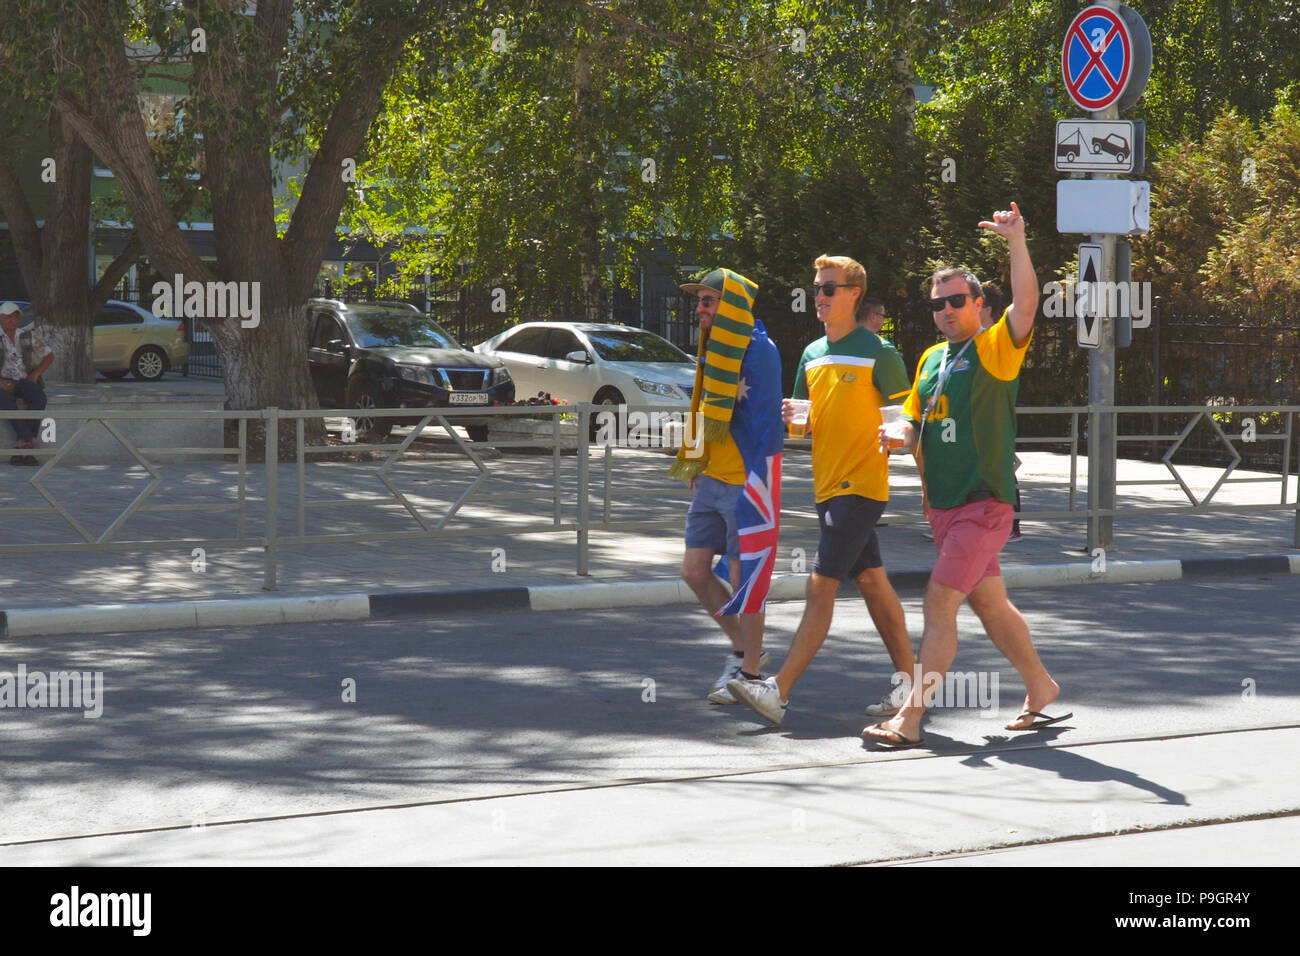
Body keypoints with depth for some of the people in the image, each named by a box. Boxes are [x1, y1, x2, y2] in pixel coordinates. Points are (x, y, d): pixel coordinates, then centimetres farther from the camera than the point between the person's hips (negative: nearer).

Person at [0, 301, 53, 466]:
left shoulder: (27, 336, 9)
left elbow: (49, 356, 16)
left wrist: (35, 374, 0)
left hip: (25, 380, 2)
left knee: (38, 397, -32)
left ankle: (21, 445, -34)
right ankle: (29, 439, -45)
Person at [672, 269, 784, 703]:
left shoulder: (759, 351, -15)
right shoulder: (713, 350, 12)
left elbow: (766, 424, -16)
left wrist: (756, 487, -16)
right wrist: (694, 467, 19)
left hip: (745, 483, -9)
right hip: (711, 480, 9)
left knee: (744, 577, -1)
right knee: (695, 571, 9)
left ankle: (750, 673, 10)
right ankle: (744, 649, 25)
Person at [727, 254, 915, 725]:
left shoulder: (877, 352, -8)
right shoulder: (812, 355, 13)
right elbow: (807, 420, 19)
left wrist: (890, 446, -22)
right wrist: (794, 419, -3)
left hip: (861, 487, -8)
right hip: (827, 486, 8)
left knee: (820, 587, -12)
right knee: (871, 582, 12)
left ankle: (778, 691, -16)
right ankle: (908, 678, 20)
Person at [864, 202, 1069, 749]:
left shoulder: (994, 349, -5)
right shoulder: (931, 359, 15)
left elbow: (1026, 304, -22)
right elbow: (915, 419, 20)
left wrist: (1016, 242, -31)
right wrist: (900, 436, -3)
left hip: (984, 503, -8)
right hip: (943, 503, 8)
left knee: (940, 601, -13)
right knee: (989, 603, 16)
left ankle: (910, 719, -13)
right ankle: (1041, 688, 33)